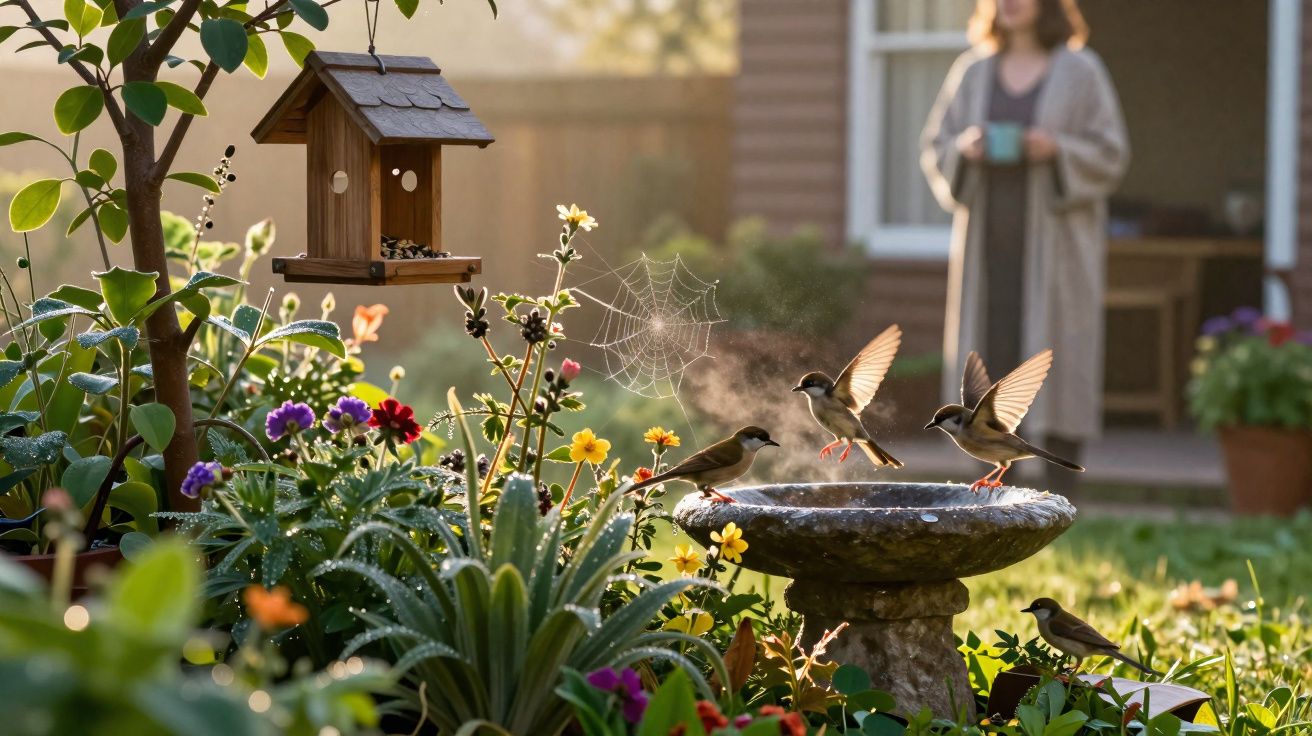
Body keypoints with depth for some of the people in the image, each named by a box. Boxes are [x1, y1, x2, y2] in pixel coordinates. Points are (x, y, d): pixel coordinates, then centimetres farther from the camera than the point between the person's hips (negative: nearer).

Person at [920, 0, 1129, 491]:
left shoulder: (1081, 72, -1)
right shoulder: (972, 72, 8)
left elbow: (1110, 155, -3)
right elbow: (935, 148, 10)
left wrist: (1057, 149, -21)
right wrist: (964, 148, -12)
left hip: (1055, 242, -3)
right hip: (988, 242, 3)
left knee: (1057, 359, -5)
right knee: (991, 359, 1)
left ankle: (1061, 493, 1)